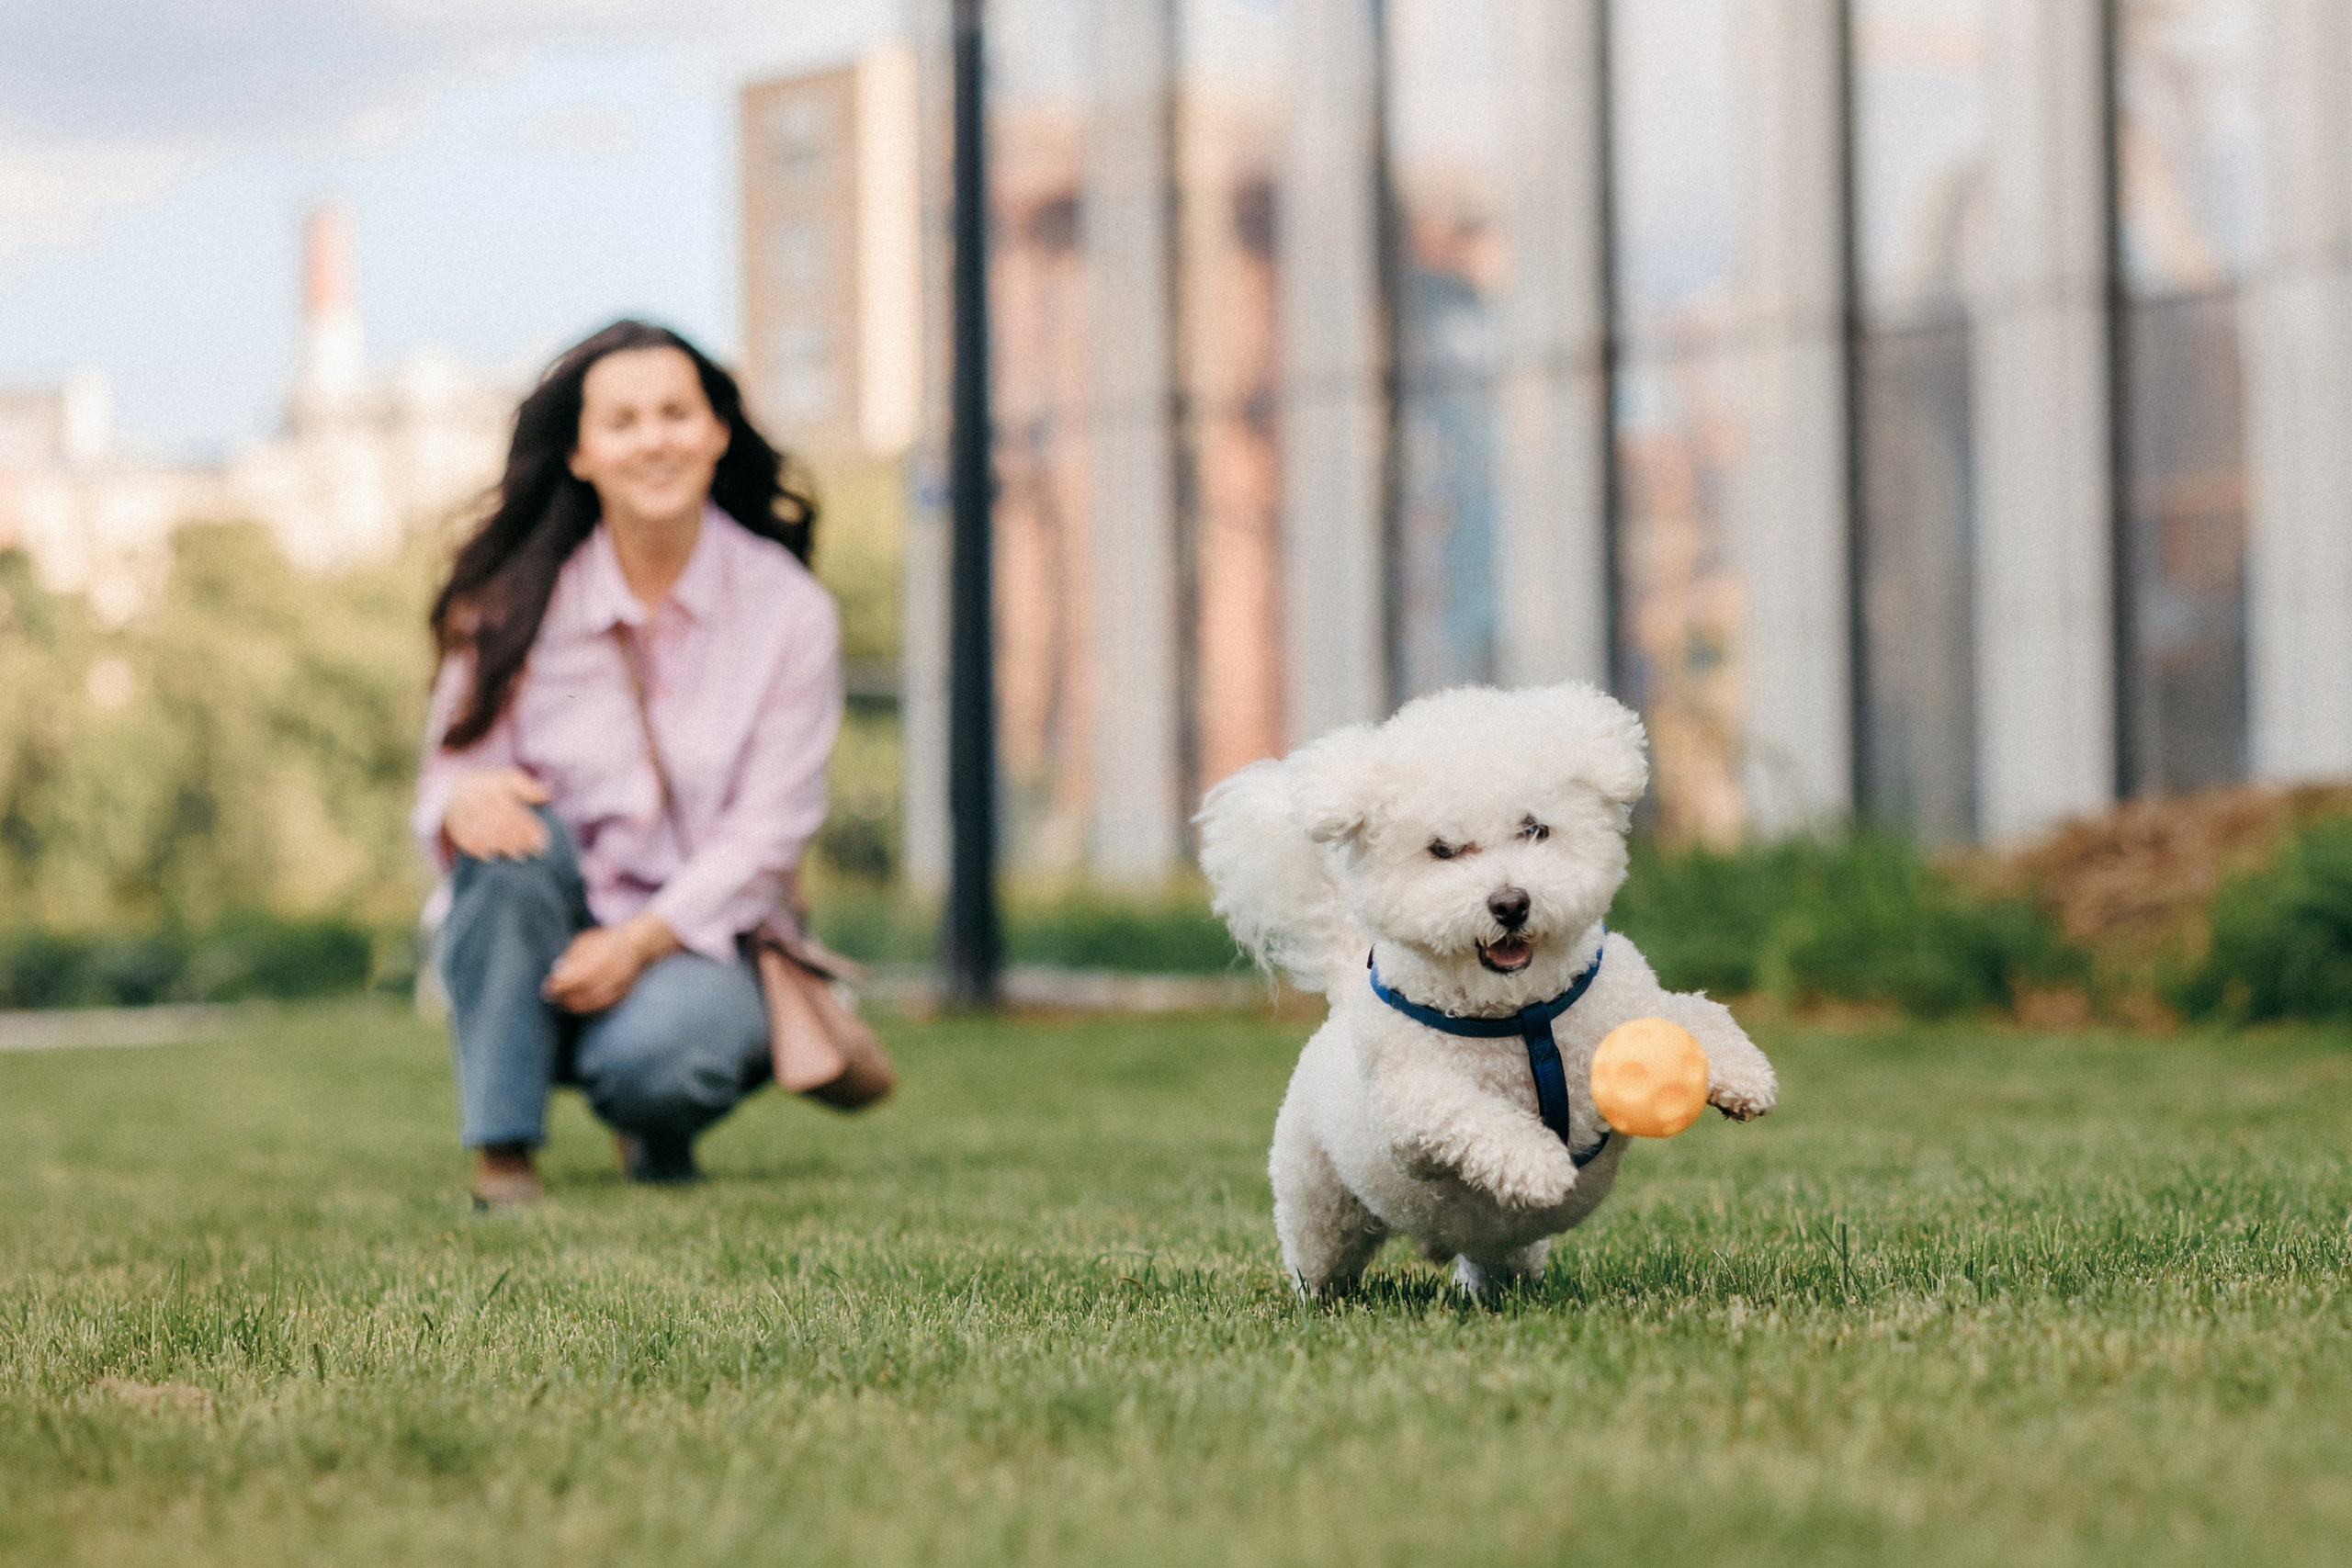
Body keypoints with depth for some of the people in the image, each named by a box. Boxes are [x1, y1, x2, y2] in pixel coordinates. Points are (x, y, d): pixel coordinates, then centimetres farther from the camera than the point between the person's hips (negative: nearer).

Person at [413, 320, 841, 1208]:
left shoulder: (787, 609, -7)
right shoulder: (516, 602, -5)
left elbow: (769, 832, -9)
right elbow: (452, 773, -6)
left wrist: (640, 941, -22)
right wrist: (463, 797, -32)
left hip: (694, 935, -1)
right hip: (539, 934, 2)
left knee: (657, 1052, -35)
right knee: (513, 834, -32)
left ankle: (658, 1130, 6)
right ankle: (501, 1156, -23)